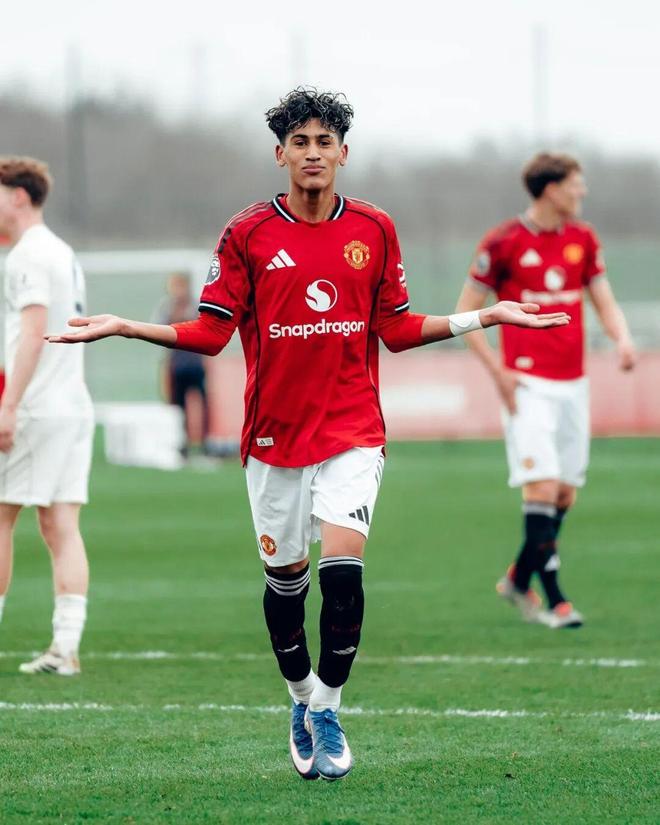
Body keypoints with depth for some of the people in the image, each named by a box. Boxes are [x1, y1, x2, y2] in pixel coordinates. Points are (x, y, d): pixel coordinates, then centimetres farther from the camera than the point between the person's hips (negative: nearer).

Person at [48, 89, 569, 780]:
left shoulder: (374, 230, 4)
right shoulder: (248, 234, -1)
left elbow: (397, 329, 10)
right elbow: (211, 331, 0)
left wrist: (486, 316, 5)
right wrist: (123, 328, -9)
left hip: (352, 430, 0)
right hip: (274, 432, 0)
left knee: (343, 569, -15)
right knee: (284, 577, 8)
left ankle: (327, 709, 0)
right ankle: (302, 698, 31)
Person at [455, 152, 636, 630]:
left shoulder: (583, 240, 9)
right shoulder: (504, 243, -7)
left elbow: (605, 303, 15)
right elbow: (466, 311, -1)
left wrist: (623, 338, -8)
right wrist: (498, 370, -10)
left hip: (573, 384, 6)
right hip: (529, 386, -6)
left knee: (566, 495, 7)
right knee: (543, 487, -14)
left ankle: (519, 580, 26)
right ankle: (554, 599, -10)